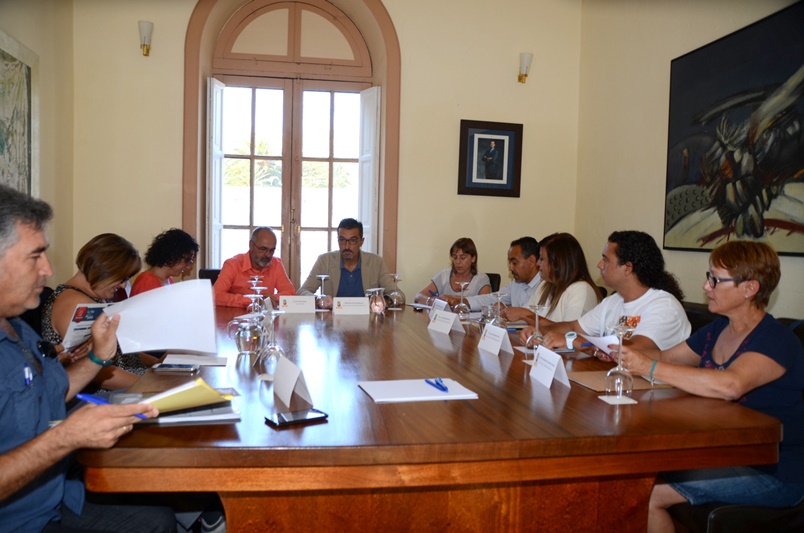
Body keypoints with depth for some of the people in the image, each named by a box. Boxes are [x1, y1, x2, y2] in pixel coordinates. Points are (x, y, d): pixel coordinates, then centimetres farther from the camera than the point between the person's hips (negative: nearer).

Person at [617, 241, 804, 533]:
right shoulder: (717, 330, 8)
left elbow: (729, 385, -37)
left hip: (774, 474, -7)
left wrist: (649, 367, -34)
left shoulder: (777, 341, -18)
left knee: (648, 493, -20)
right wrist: (621, 352, -5)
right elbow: (667, 358, 16)